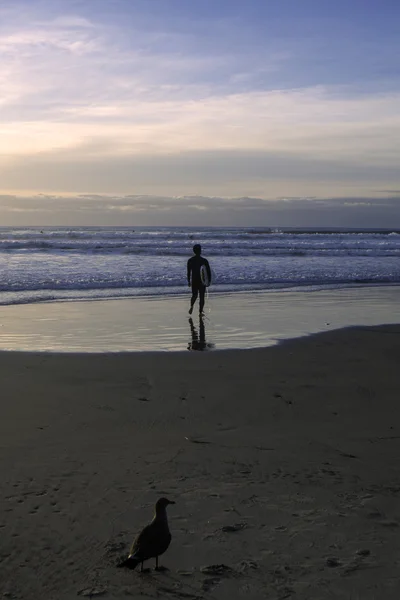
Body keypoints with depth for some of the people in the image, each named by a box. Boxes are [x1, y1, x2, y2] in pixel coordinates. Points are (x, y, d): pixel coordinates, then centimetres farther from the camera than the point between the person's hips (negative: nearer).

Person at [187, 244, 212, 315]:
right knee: (202, 296, 8)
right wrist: (209, 281, 2)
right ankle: (200, 311, 8)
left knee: (194, 295, 14)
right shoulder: (204, 260, -8)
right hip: (202, 280, -2)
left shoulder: (190, 260, -1)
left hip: (194, 280, 2)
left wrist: (189, 281, 11)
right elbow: (208, 271, -6)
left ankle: (191, 306, -14)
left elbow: (188, 272, 3)